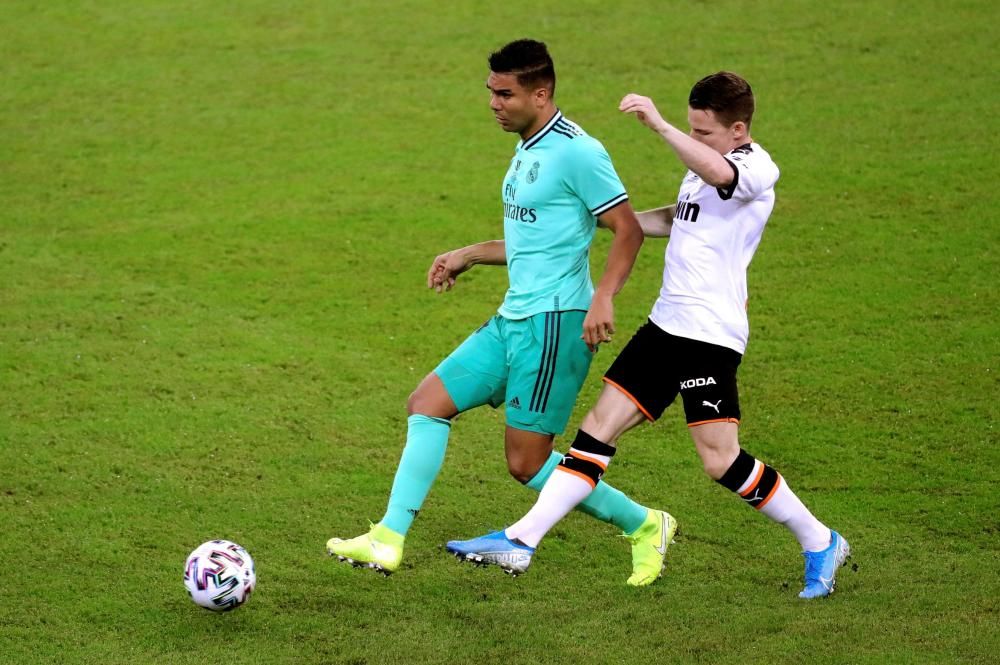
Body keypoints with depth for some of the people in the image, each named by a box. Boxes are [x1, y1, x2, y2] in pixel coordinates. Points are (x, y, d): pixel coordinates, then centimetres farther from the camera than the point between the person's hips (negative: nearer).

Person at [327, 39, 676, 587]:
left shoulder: (576, 152, -14)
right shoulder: (527, 150, 16)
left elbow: (628, 230, -16)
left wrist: (603, 297, -27)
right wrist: (469, 255, 21)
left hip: (554, 322, -10)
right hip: (512, 320, 10)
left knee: (526, 463, -5)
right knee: (427, 403, 3)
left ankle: (642, 526, 12)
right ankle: (388, 541, 1)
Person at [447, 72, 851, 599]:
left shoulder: (756, 169, -12)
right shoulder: (703, 167, 17)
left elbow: (717, 173, -38)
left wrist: (658, 125, -42)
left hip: (711, 333, -9)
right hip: (667, 323, 9)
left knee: (721, 460, -9)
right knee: (601, 425, 3)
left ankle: (820, 544, 9)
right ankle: (521, 540, 2)